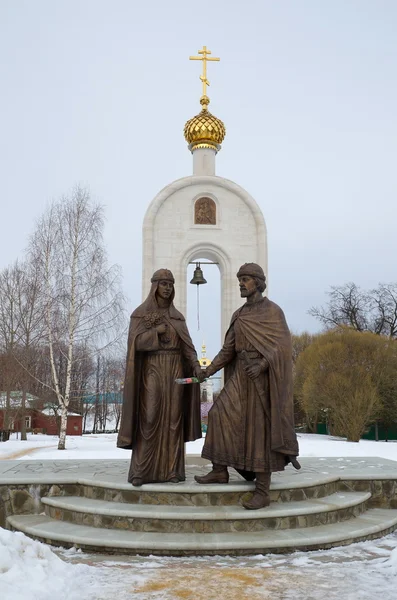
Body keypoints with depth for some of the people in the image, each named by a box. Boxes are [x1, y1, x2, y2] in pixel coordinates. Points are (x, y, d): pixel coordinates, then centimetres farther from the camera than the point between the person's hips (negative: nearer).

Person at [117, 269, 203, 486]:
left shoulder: (177, 316, 13)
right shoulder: (140, 313, 1)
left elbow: (186, 345, 4)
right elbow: (136, 342, -10)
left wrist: (196, 365, -12)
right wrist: (158, 330, -13)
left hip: (175, 370, 4)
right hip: (152, 370, -4)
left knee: (173, 419, 1)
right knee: (149, 419, -9)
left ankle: (172, 469, 6)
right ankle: (141, 471, -2)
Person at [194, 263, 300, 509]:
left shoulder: (273, 311, -5)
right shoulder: (239, 315, 16)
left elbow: (283, 346, -13)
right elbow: (229, 349, 13)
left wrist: (262, 364, -27)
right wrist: (209, 370, 1)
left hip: (263, 377, -7)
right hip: (241, 376, 7)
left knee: (260, 430, -6)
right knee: (220, 415, -5)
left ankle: (263, 491, 0)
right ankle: (220, 471, 6)